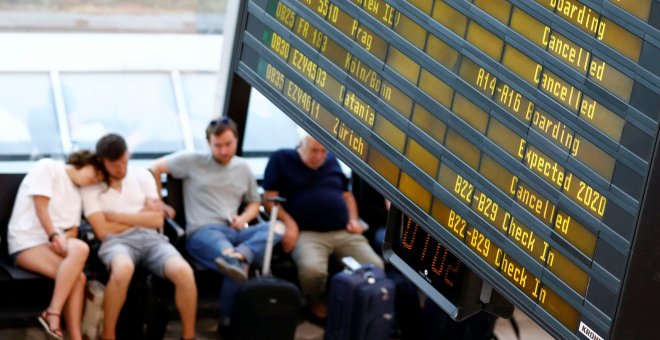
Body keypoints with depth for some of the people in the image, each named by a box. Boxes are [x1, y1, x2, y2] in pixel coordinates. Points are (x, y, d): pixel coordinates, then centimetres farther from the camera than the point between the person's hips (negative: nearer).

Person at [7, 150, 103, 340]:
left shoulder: (76, 194, 22)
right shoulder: (47, 167, 0)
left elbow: (73, 231, 13)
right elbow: (41, 207, -9)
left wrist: (63, 239, -9)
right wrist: (54, 236, -18)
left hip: (54, 244, 7)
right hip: (27, 243, -7)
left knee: (76, 273, -27)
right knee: (77, 277, -32)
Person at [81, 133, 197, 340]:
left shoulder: (143, 176, 16)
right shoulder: (91, 187, 6)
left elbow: (157, 220, 8)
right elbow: (103, 231, -4)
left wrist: (117, 217, 0)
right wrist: (141, 217, 5)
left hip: (150, 238, 3)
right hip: (117, 241, -3)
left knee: (184, 272, -29)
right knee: (123, 269, -42)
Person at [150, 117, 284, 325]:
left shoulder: (243, 168, 21)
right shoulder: (193, 161, 8)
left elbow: (254, 203, 28)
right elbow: (156, 168, 10)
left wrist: (243, 219, 5)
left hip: (233, 232, 5)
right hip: (202, 232, -5)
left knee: (277, 229, -30)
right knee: (238, 269, -40)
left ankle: (237, 256, -53)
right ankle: (230, 323, -54)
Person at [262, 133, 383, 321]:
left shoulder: (332, 161, 22)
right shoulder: (281, 159, 7)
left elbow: (347, 195, 29)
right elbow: (269, 197, 1)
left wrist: (353, 219, 10)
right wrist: (289, 223, -13)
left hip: (344, 233, 5)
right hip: (307, 233, -4)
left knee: (376, 267, -20)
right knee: (312, 269, -37)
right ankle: (316, 303, -4)